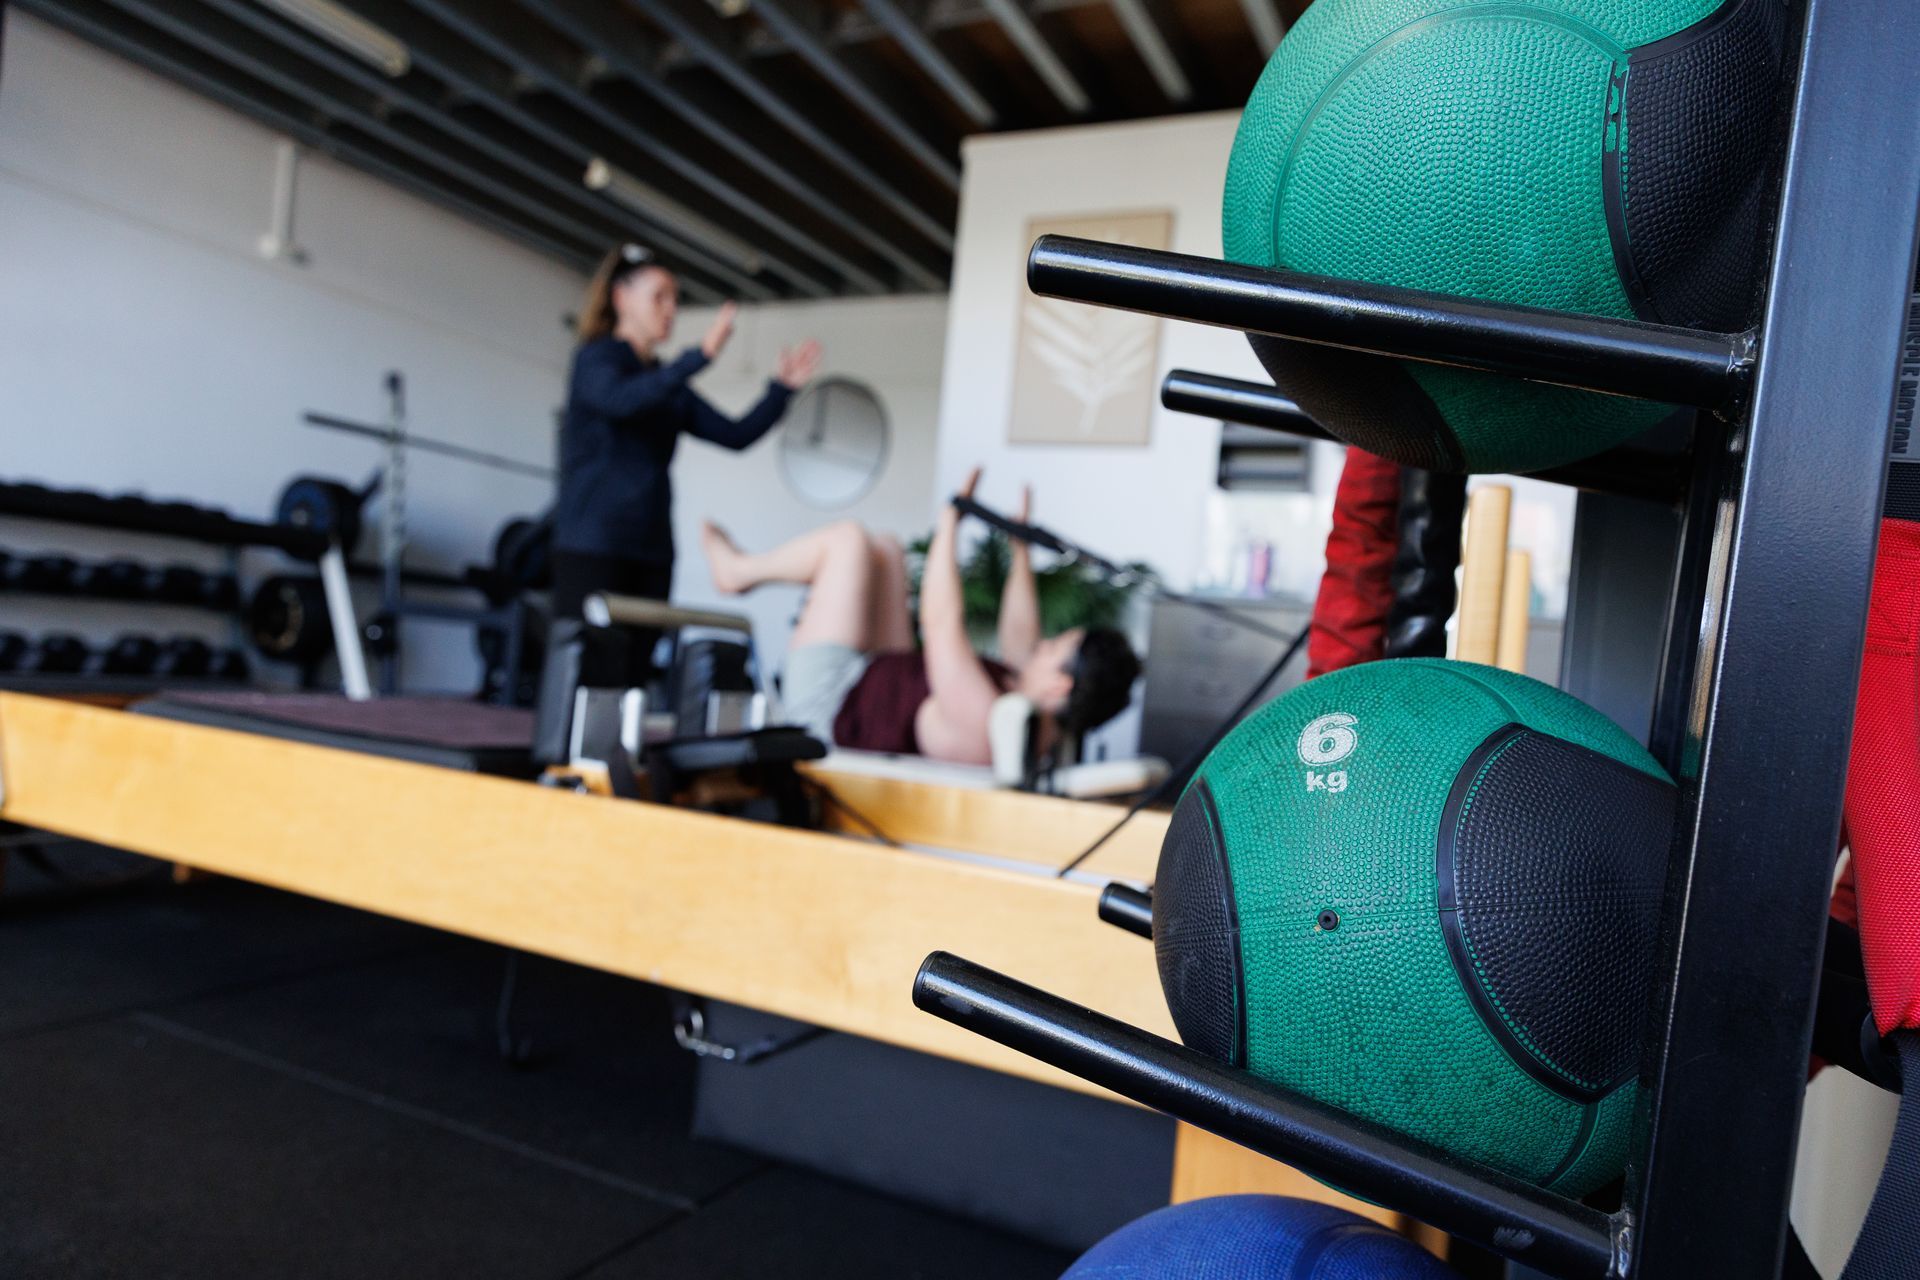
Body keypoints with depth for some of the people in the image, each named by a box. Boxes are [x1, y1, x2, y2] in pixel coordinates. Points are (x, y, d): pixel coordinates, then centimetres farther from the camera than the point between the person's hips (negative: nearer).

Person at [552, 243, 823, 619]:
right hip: (593, 544, -6)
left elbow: (736, 435, 11)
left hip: (652, 548, 6)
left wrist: (782, 387, -1)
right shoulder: (596, 359, 1)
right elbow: (621, 400, -23)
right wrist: (700, 355, -29)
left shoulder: (668, 384, 18)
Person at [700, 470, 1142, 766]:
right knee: (885, 548, 12)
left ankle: (740, 570, 19)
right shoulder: (1045, 725, -15)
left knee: (849, 538, -7)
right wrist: (1021, 548, 5)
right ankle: (744, 572, 27)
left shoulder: (979, 717, -40)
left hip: (831, 698, -8)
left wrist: (949, 524, -26)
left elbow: (941, 621, -34)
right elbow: (1019, 637, 2)